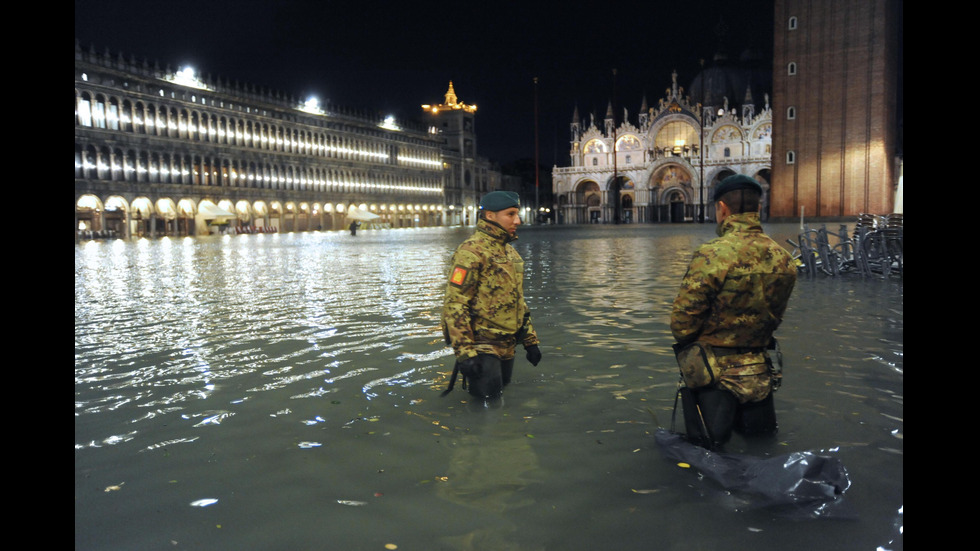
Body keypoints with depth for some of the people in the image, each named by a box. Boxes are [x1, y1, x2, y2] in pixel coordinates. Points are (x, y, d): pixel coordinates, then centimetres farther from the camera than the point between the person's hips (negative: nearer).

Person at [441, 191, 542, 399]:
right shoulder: (471, 252, -16)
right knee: (487, 393, -8)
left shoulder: (510, 251, 13)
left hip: (506, 344, 8)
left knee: (501, 387, 15)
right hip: (481, 343, -8)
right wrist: (465, 352, -24)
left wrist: (530, 340, 18)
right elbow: (454, 305, -21)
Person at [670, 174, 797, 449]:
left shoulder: (712, 255, -22)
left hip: (713, 369, -5)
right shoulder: (783, 259, -2)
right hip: (758, 371, 6)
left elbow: (682, 322, -17)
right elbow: (774, 317, 10)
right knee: (760, 430, 28)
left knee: (709, 439, 10)